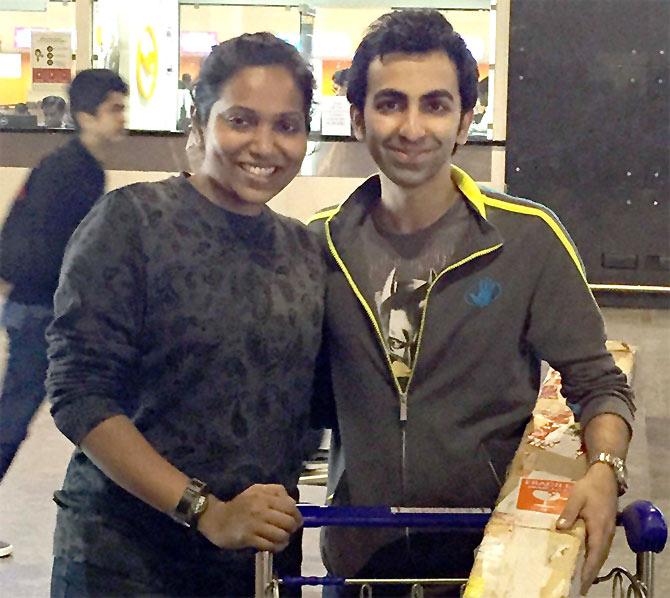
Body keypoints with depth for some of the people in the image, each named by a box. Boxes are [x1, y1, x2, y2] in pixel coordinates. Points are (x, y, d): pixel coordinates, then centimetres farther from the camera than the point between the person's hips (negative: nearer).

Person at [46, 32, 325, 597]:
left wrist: (281, 515, -2)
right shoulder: (131, 220, -9)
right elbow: (80, 394, -15)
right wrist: (207, 512, -21)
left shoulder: (307, 250, 6)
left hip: (264, 552, 5)